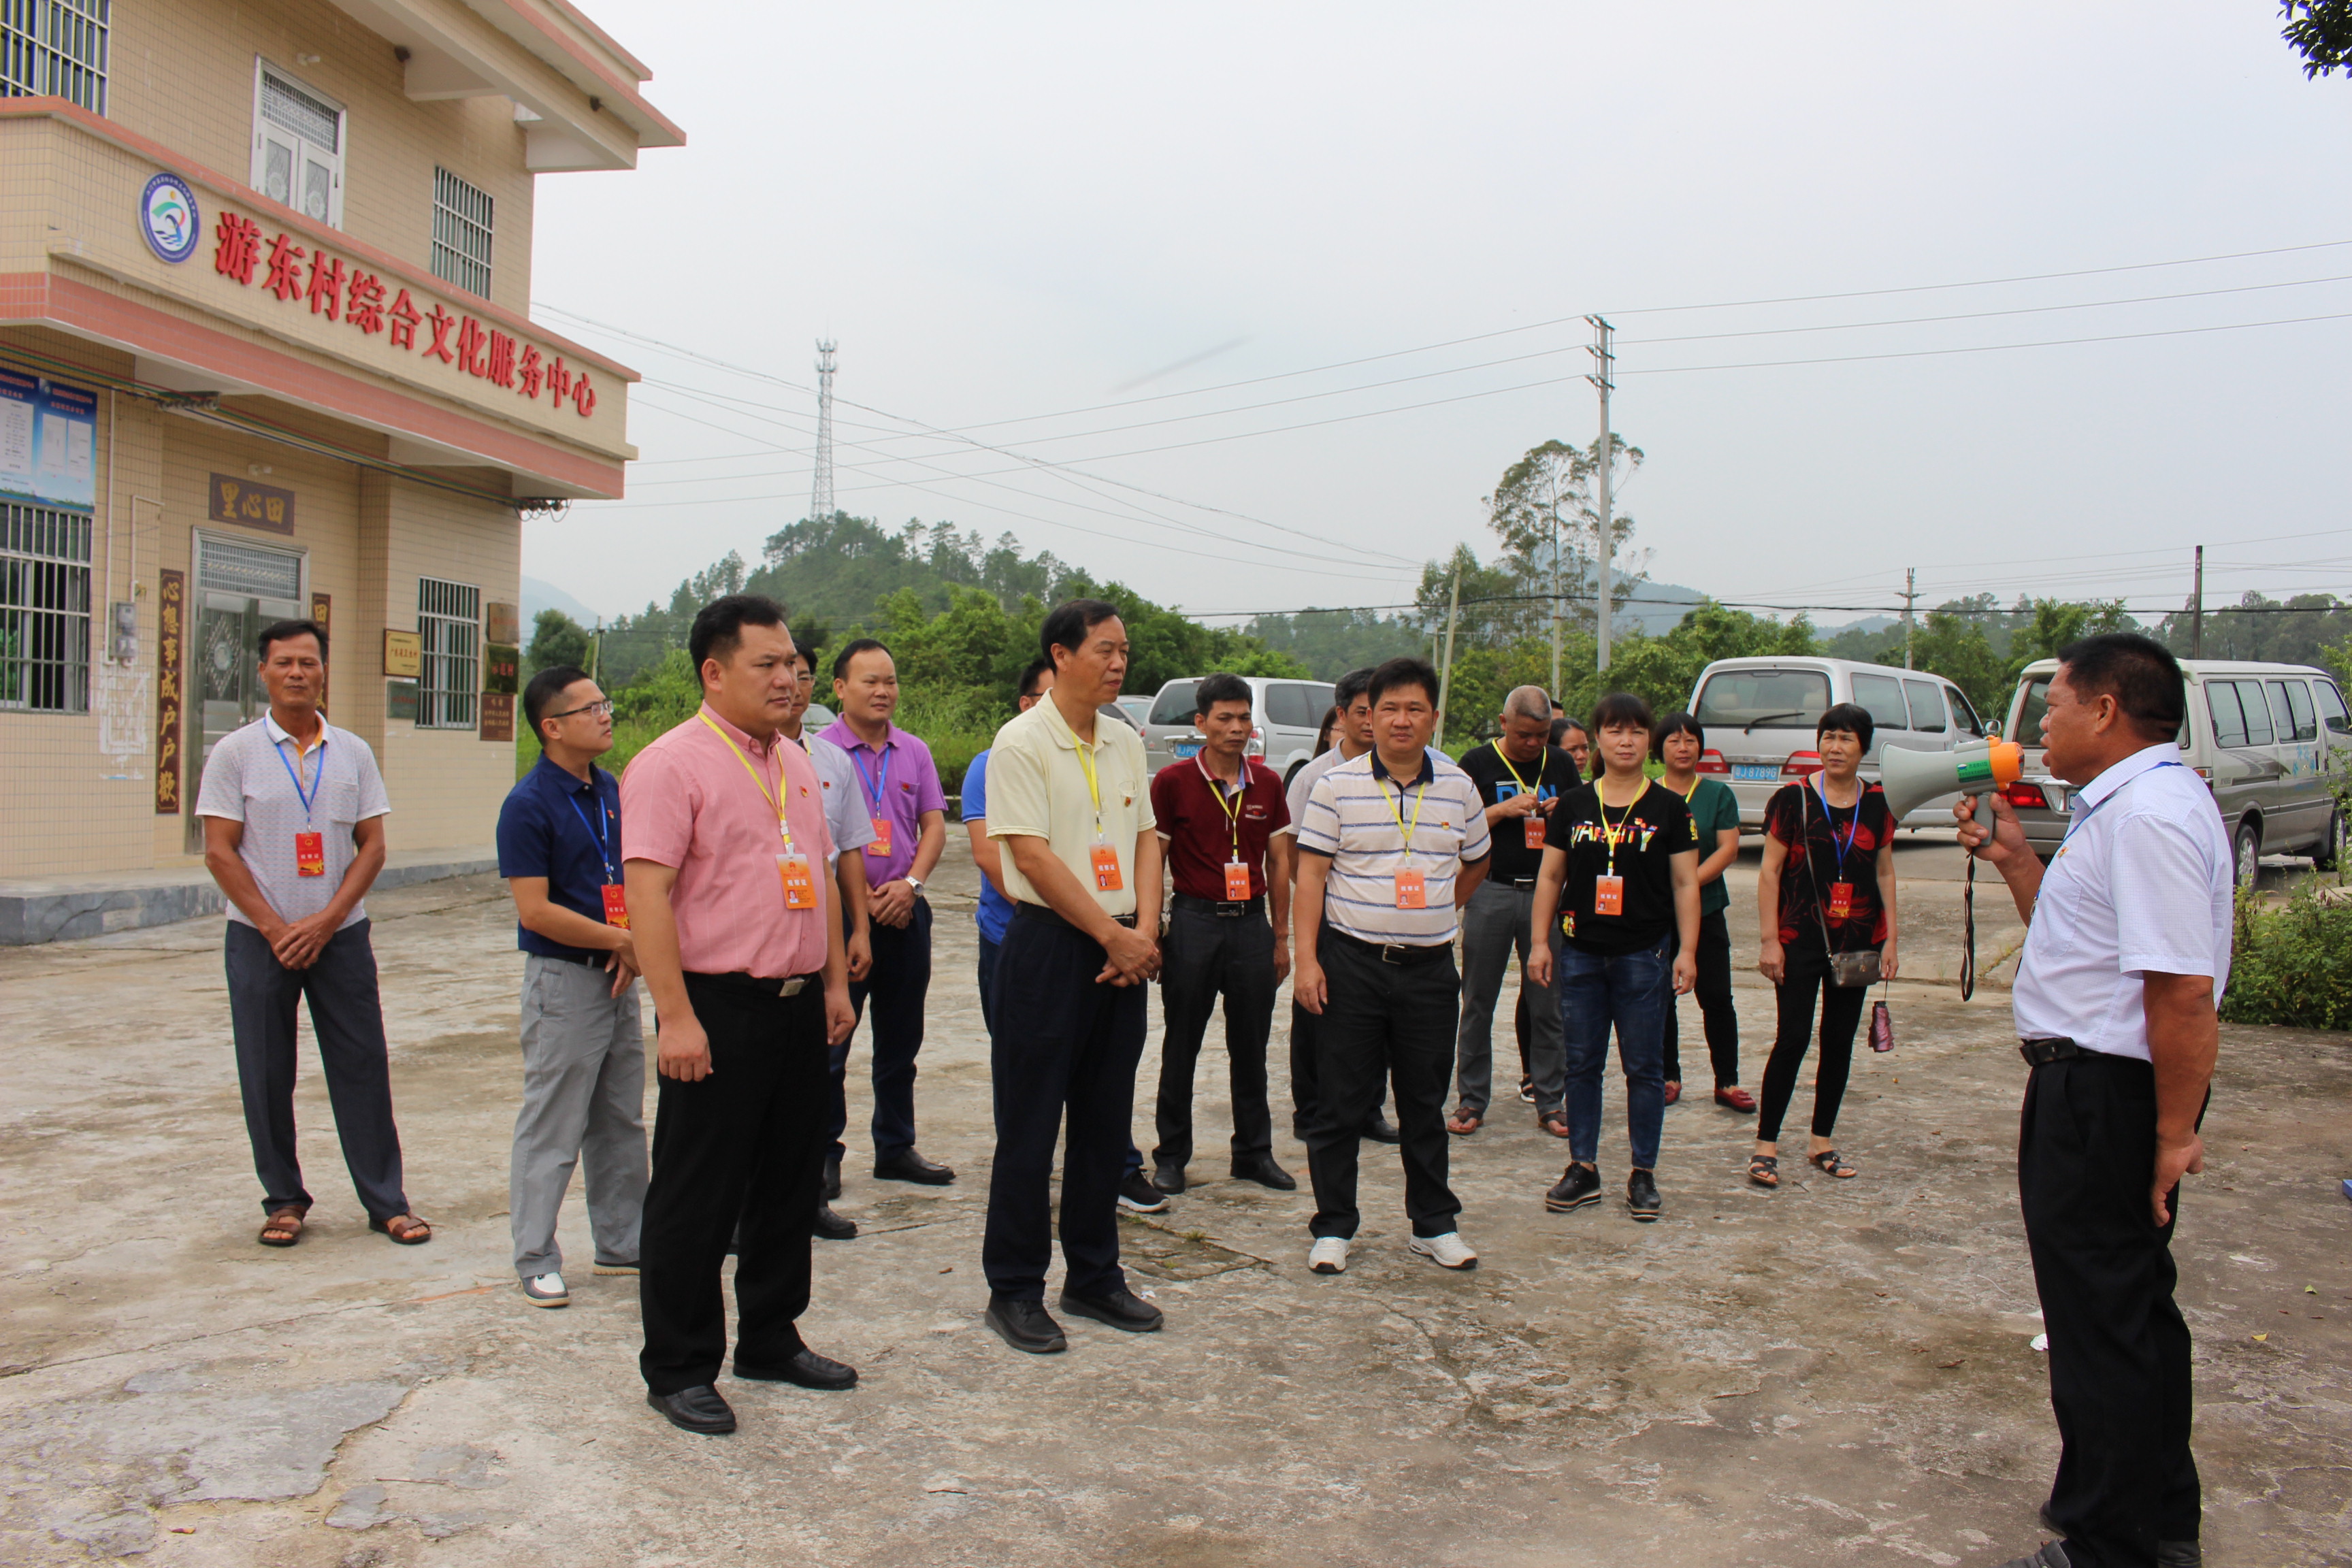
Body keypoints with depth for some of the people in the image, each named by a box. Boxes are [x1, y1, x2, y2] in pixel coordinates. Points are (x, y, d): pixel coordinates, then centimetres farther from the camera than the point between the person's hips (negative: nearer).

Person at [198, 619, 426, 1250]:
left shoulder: (353, 753, 6)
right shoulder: (236, 752, 0)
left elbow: (372, 845, 3)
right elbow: (219, 851, -3)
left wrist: (325, 922, -8)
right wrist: (276, 929, -10)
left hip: (340, 934, 1)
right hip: (259, 938, -1)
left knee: (363, 1067, 1)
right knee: (266, 1075, 5)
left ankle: (386, 1202, 8)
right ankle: (284, 1199, 19)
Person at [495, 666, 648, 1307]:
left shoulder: (612, 791, 9)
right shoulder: (528, 805, -13)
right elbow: (536, 911, -17)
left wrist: (633, 948, -2)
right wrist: (621, 940, -12)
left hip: (619, 978, 7)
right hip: (562, 978, -7)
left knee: (623, 1123, 15)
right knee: (551, 1129, 0)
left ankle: (621, 1243, 27)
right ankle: (535, 1260, 12)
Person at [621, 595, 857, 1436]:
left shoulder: (796, 764, 14)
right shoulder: (672, 764, -11)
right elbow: (647, 893, -17)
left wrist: (836, 982, 15)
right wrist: (676, 1017, -22)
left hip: (798, 1006, 8)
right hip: (719, 1007, -8)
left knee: (790, 1185, 16)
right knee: (696, 1199, 2)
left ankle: (770, 1338, 32)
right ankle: (679, 1369, 15)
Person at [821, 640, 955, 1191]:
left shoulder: (914, 752, 10)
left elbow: (934, 825, 8)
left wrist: (910, 884, -8)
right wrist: (862, 897, -12)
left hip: (906, 911, 5)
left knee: (900, 1040, 12)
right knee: (830, 1039, -1)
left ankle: (896, 1148, 23)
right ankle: (823, 1152, 10)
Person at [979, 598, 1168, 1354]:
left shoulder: (1126, 743, 11)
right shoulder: (1021, 743, -10)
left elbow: (1145, 838, 11)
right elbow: (1033, 856, -15)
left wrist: (1143, 931, -5)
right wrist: (1113, 935, -14)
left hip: (1121, 950, 7)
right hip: (1048, 944, -7)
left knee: (1105, 1121, 13)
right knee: (1031, 1125, 1)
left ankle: (1093, 1277, 26)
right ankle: (1014, 1291, 14)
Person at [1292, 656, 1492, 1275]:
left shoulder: (1458, 788, 6)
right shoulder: (1337, 785, -3)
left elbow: (1477, 860, 23)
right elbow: (1310, 874, -6)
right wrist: (1307, 958, -13)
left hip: (1430, 968, 3)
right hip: (1352, 963, -2)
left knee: (1426, 1104, 12)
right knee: (1341, 1103, 3)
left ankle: (1435, 1224, 25)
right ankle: (1333, 1227, 15)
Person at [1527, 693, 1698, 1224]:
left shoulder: (1669, 808, 1)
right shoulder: (1574, 806, 6)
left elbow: (1686, 883, 1)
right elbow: (1550, 877, 9)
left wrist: (1687, 950, -5)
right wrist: (1540, 941, 2)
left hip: (1644, 954, -2)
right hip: (1581, 952, 2)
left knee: (1643, 1066, 4)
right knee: (1582, 1064, 8)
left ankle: (1644, 1174, 15)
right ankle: (1583, 1168, 18)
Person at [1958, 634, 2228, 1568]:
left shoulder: (2150, 816, -22)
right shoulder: (2125, 806, 14)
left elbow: (2183, 988, -28)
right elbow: (2084, 938, 22)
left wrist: (2175, 1131, -25)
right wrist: (2012, 857, 14)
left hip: (2105, 1094, -11)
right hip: (2093, 1085, 11)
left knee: (2104, 1322, 1)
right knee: (2130, 1307, 23)